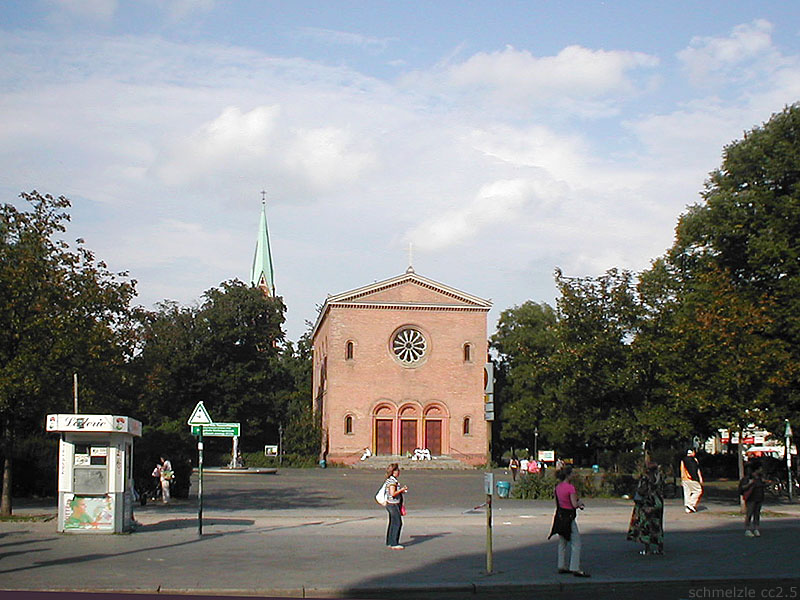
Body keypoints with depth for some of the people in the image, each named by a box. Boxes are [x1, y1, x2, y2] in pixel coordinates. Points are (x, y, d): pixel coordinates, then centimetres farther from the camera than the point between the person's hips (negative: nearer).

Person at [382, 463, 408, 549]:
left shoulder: (391, 480, 15)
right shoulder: (392, 481, -17)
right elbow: (393, 493, -24)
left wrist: (402, 491, 13)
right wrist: (402, 489, -17)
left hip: (391, 504, 10)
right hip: (393, 504, -10)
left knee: (392, 523, 14)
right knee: (397, 523, -11)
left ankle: (389, 542, 20)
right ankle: (394, 544, -12)